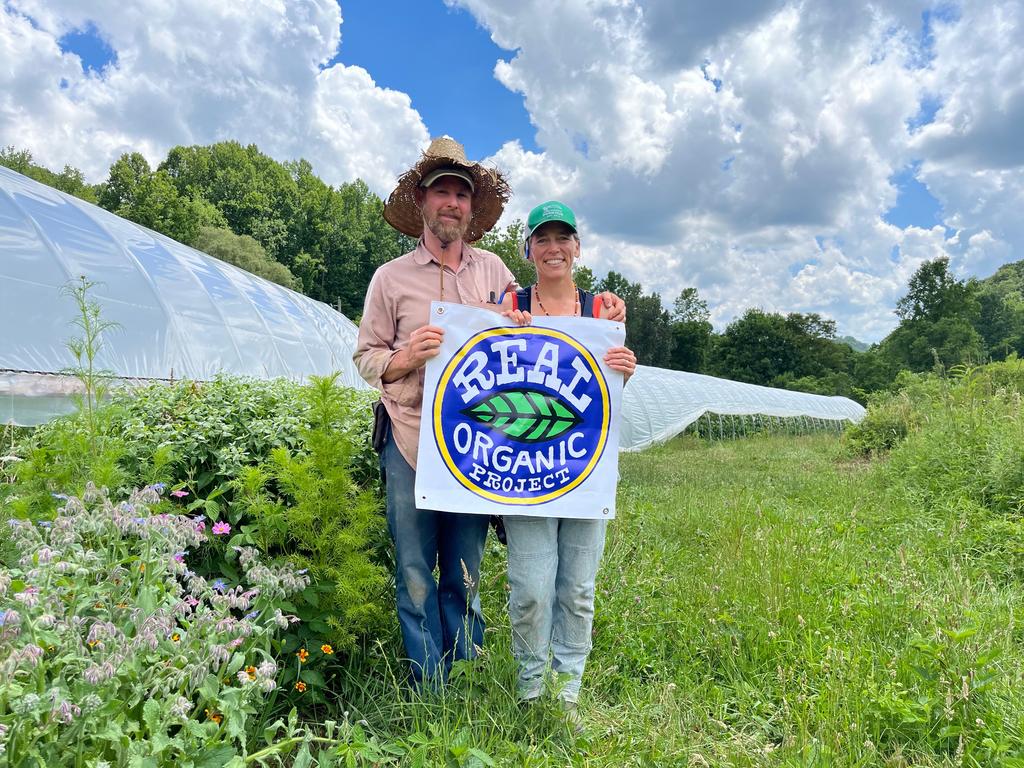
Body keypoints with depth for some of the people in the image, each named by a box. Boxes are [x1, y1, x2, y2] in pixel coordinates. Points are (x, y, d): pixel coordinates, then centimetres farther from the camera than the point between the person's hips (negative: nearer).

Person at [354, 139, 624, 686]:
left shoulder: (494, 270, 11)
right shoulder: (391, 277, 5)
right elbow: (366, 357, 5)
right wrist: (406, 358, -15)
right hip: (412, 442, -1)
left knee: (465, 577, 10)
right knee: (415, 576, 3)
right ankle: (430, 689, 19)